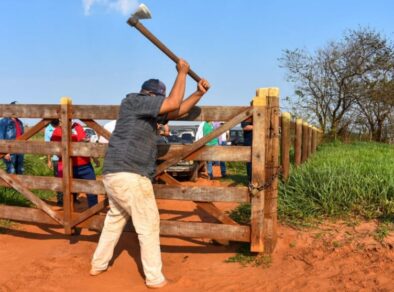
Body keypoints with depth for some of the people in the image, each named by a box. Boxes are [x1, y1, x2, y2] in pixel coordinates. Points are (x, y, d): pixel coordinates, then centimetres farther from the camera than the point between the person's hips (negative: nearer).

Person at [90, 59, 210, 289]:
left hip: (114, 175, 10)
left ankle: (98, 265, 36)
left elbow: (176, 112, 20)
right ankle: (154, 278, 9)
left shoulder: (149, 112, 17)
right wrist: (182, 72, -5)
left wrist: (199, 94, 13)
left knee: (114, 220, 23)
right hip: (130, 176, -10)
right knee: (149, 225, 0)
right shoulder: (134, 101, -9)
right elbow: (173, 104, -16)